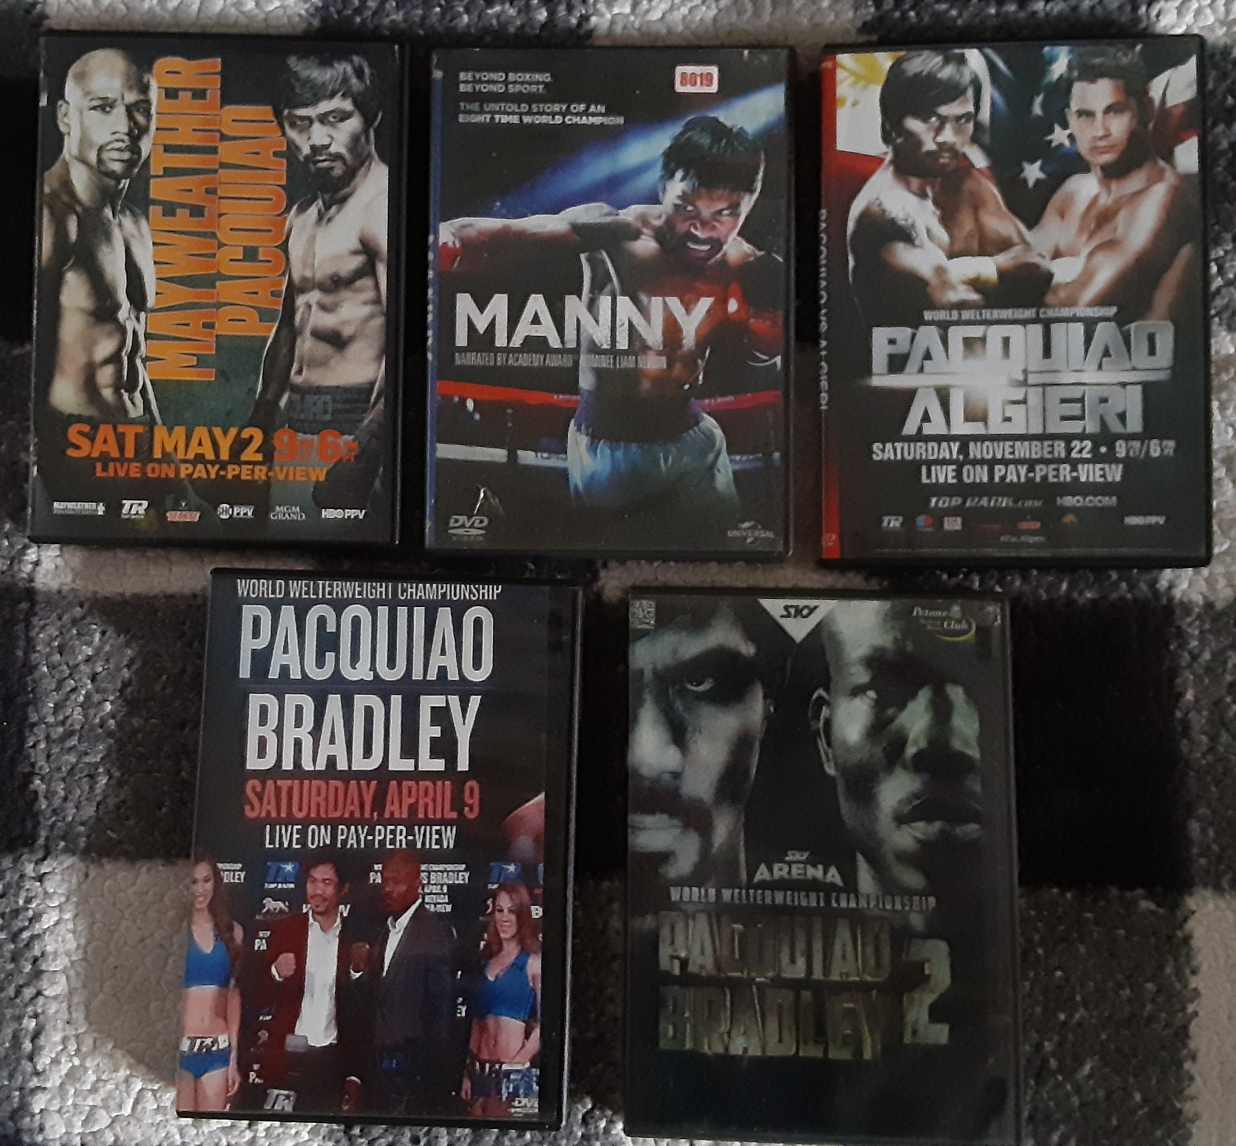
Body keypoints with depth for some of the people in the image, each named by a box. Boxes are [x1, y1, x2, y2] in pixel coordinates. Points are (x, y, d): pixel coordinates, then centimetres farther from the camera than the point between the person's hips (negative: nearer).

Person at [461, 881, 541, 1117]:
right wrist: (468, 1072, 8)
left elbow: (542, 1024, -10)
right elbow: (477, 1021, 12)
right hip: (480, 1070, 5)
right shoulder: (488, 961, 10)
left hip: (514, 1071, -5)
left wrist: (518, 1061, -12)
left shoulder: (533, 962, -7)